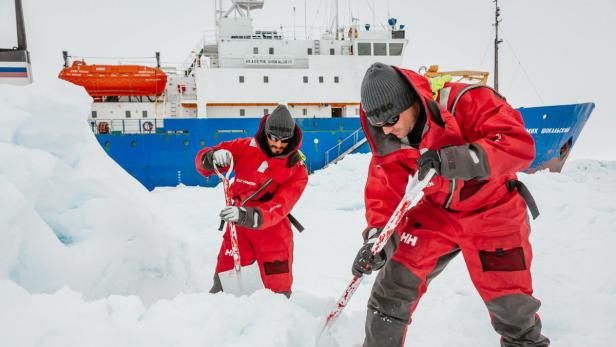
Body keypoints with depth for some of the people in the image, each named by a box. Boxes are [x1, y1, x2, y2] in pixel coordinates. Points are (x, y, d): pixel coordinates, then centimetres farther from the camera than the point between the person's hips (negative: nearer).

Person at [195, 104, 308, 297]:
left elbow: (280, 206, -19)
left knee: (279, 291, 8)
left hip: (273, 231, 0)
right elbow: (202, 160, 0)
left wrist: (250, 217, -36)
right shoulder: (246, 147, -2)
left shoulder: (297, 170, -6)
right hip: (239, 226, 1)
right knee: (223, 284, -4)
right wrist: (213, 157, -24)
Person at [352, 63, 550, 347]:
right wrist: (378, 239, -24)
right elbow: (384, 196, -7)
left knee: (512, 305, 4)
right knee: (395, 282, -1)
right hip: (437, 212, 4)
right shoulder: (389, 142, -11)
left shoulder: (466, 103, -26)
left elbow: (520, 145, -33)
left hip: (493, 214, -3)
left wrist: (455, 159, -46)